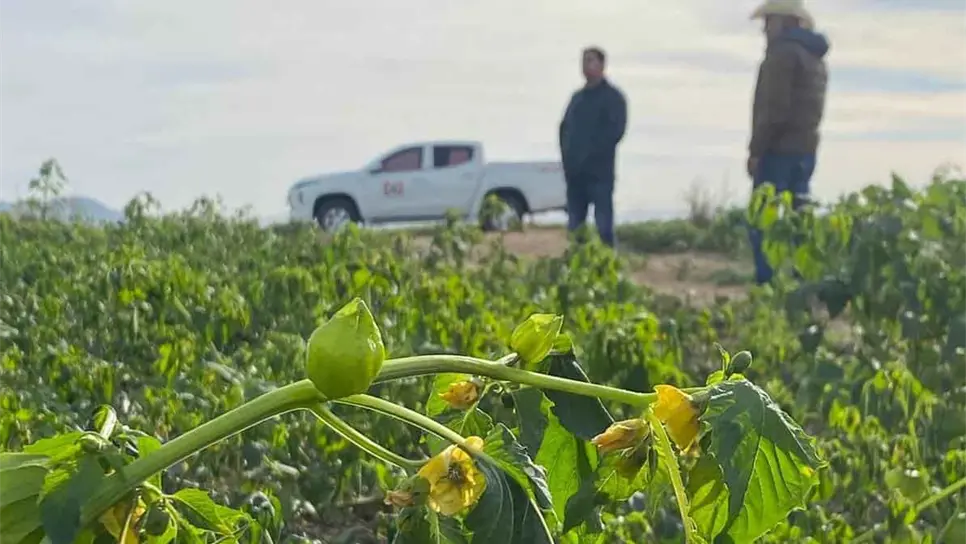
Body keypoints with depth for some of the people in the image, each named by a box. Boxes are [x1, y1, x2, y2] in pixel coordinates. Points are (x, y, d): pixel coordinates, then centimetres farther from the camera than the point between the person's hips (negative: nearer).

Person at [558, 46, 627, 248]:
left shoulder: (612, 97, 0)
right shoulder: (577, 97, 19)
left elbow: (615, 131, -11)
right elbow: (565, 127, 19)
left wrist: (591, 154, -16)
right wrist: (567, 156, 4)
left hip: (599, 171, -6)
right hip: (575, 171, 6)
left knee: (603, 225, -7)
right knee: (574, 226, 8)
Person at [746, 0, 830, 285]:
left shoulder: (784, 51, -9)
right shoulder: (815, 57, 20)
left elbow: (774, 108, -17)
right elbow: (803, 108, 18)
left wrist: (756, 150, -13)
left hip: (780, 151, -9)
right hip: (804, 149, 9)